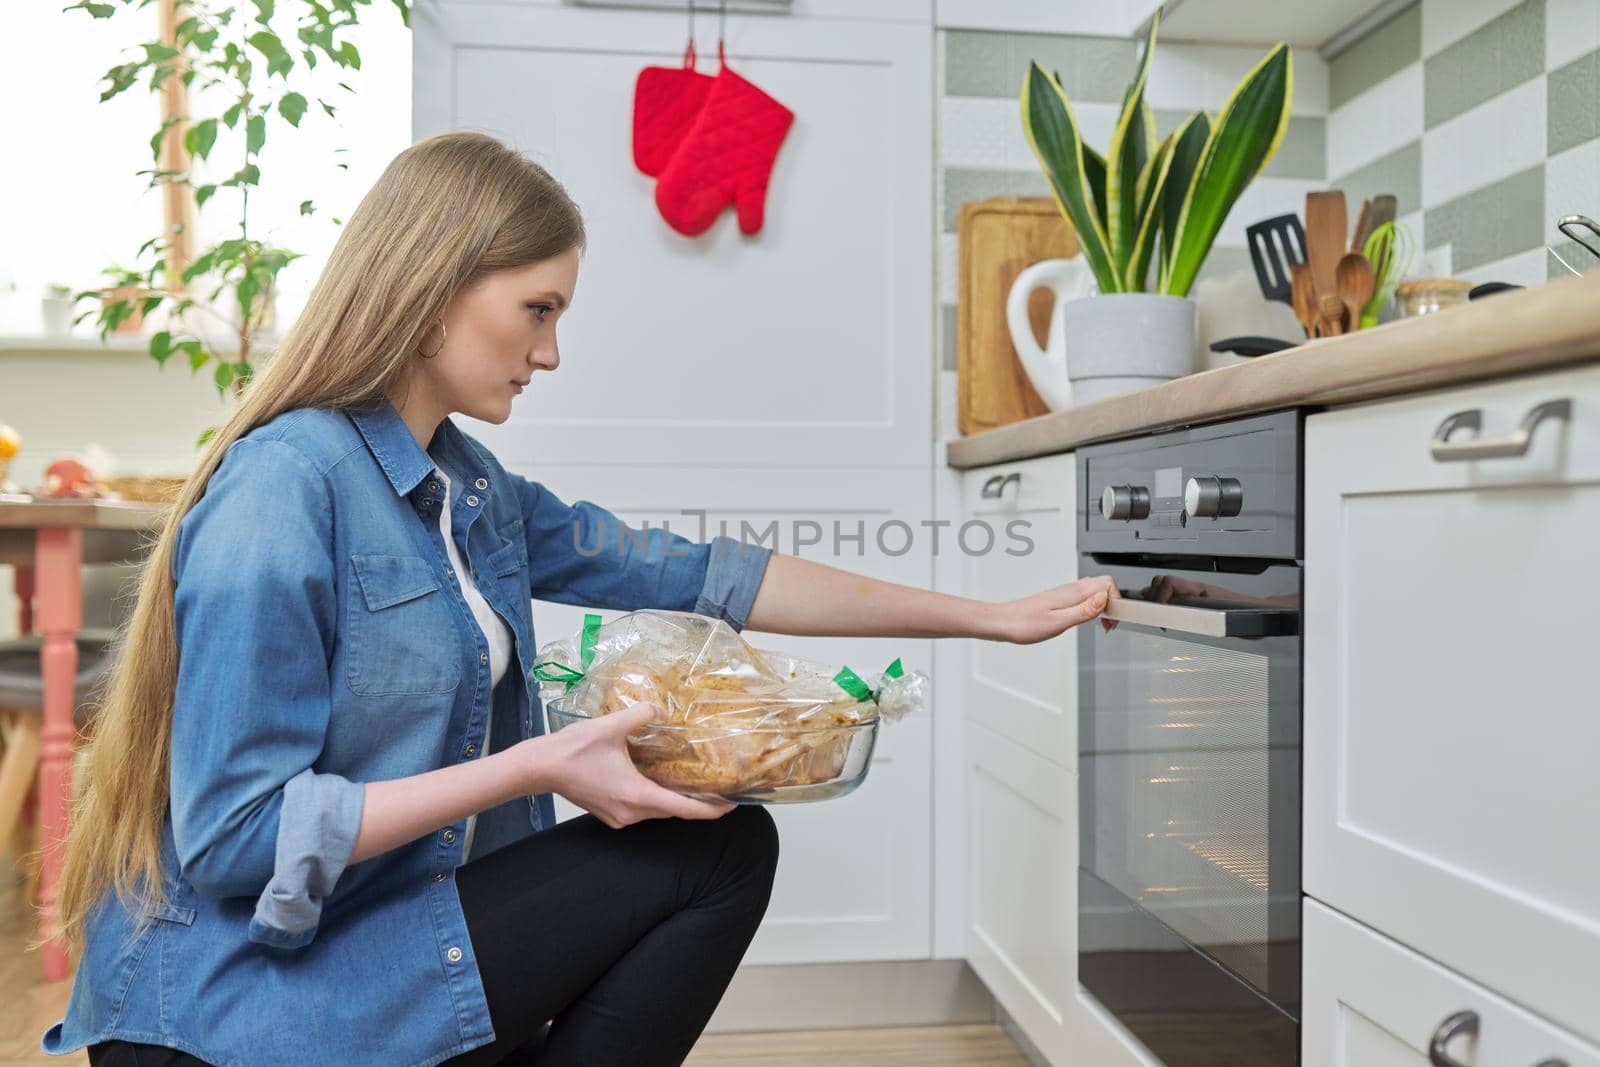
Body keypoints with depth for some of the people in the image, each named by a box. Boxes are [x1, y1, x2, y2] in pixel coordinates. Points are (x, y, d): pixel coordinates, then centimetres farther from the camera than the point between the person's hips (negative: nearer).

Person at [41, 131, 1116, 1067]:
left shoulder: (471, 486, 6)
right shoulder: (282, 490, -20)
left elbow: (701, 575, 3)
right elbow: (237, 837, -21)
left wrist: (985, 617, 4)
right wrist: (532, 768, -22)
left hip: (395, 927, 8)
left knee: (730, 845, 2)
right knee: (722, 851, -11)